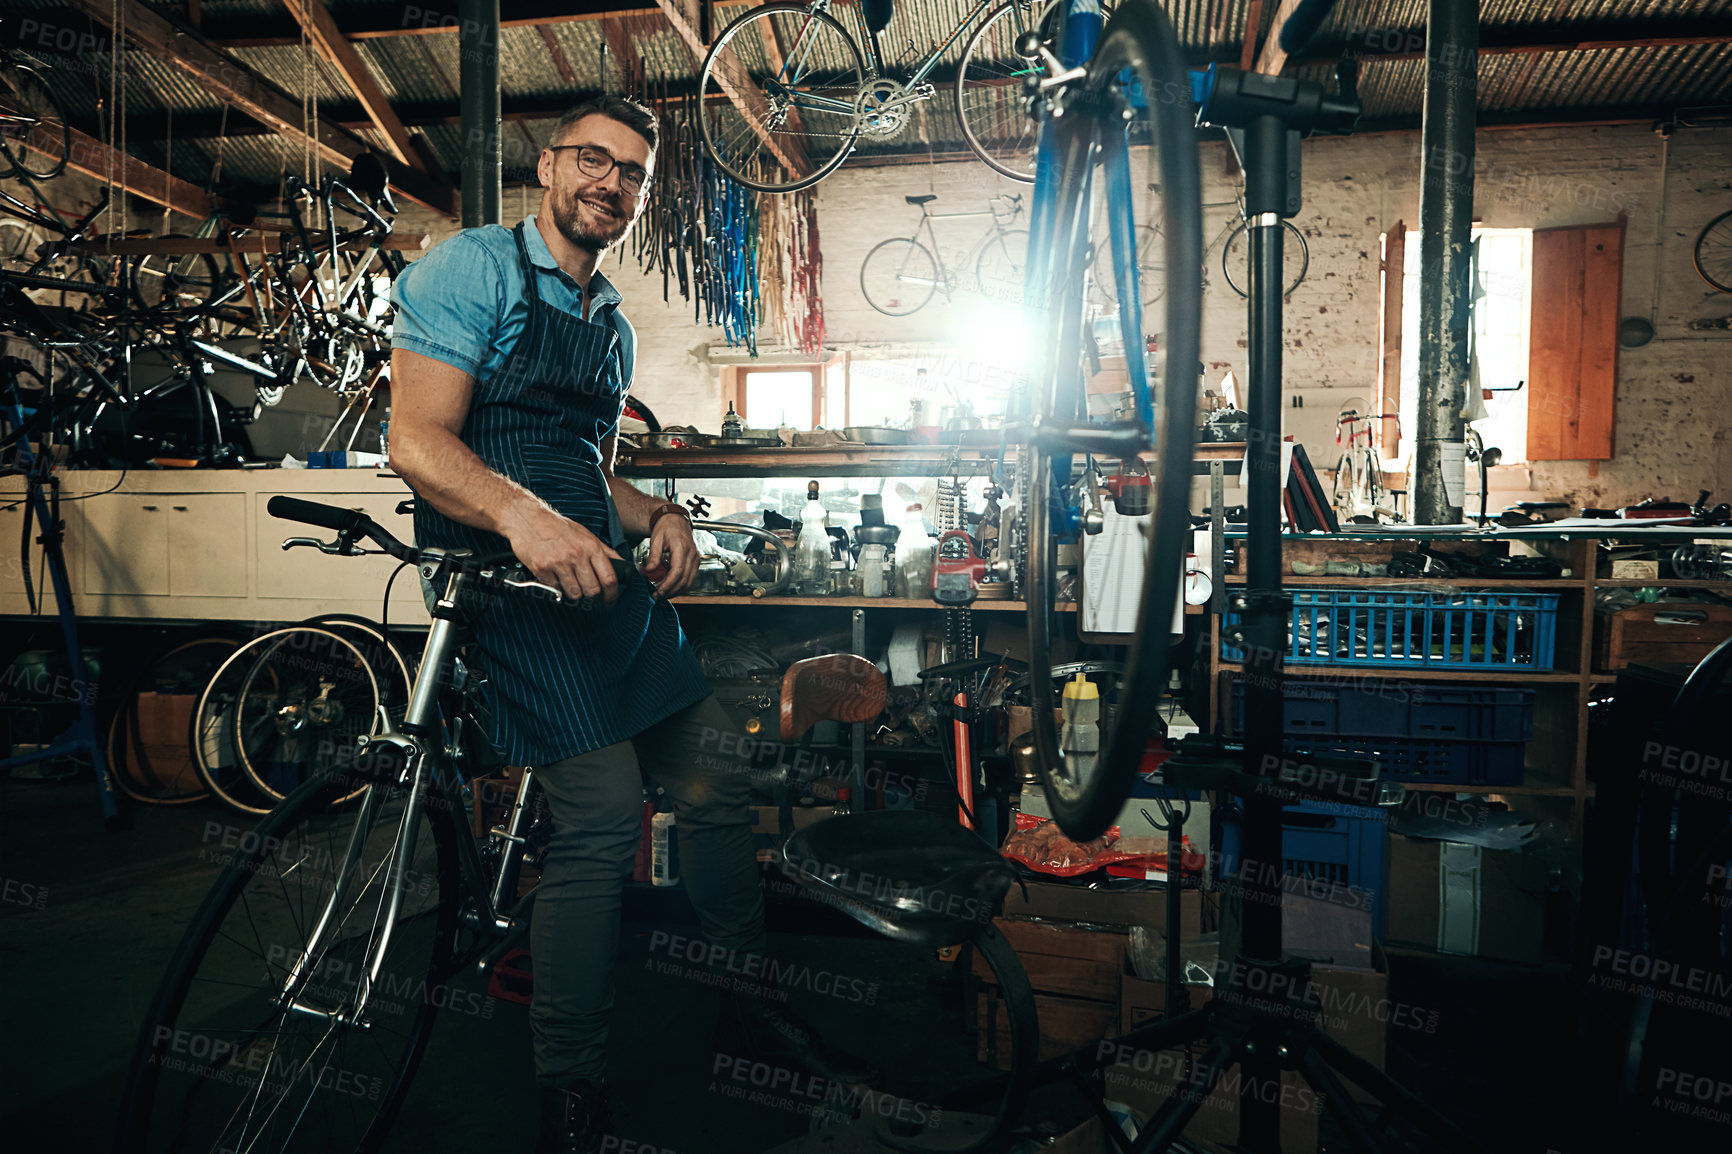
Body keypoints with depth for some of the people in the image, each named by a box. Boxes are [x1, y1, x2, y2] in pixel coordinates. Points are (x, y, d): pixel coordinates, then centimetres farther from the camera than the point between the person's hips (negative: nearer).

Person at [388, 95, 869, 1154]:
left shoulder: (612, 324, 22)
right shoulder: (474, 268, -2)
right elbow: (417, 441, -13)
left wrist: (660, 514, 7)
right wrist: (525, 515, -32)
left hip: (607, 568, 8)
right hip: (510, 577, -7)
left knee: (716, 779, 5)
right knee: (605, 815, -17)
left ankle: (751, 998, 26)